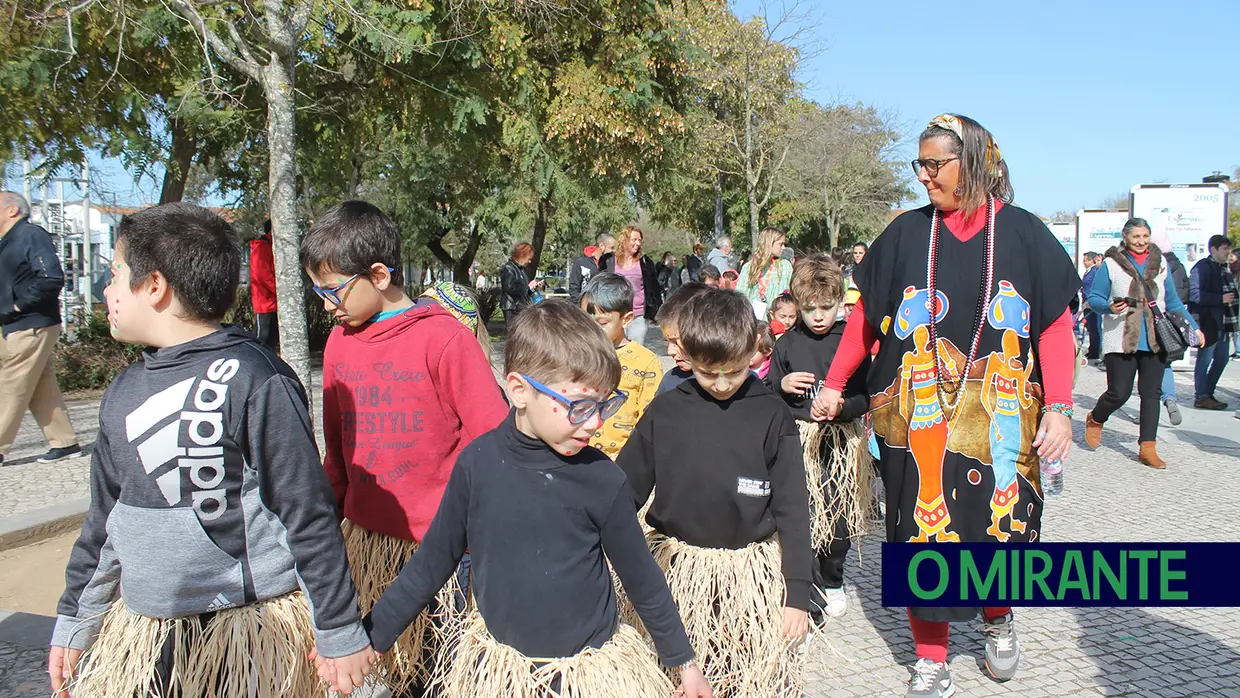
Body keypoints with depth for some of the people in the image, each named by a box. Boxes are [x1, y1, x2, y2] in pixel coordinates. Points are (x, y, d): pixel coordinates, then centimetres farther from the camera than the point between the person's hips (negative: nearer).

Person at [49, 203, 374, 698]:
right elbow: (105, 520, 18)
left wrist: (340, 631, -11)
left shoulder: (254, 379, -16)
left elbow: (308, 516, -15)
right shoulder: (123, 394, 8)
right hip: (141, 635, 7)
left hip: (253, 632, -6)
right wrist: (74, 622, 21)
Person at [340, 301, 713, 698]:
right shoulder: (478, 461, -13)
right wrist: (370, 639, 3)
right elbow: (434, 561, -1)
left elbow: (641, 577, -3)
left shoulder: (602, 479, -16)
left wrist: (682, 660, 7)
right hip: (494, 664, 1)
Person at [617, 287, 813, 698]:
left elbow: (792, 509, 0)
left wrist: (798, 592, -2)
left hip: (753, 575, -1)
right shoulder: (664, 412, -1)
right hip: (677, 572, 1)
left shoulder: (771, 416, -4)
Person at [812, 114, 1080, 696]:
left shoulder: (1021, 233, 1)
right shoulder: (907, 233, 3)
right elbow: (866, 316, 8)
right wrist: (834, 386, 6)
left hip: (998, 420, 0)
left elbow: (1055, 325, 0)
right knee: (923, 527, 3)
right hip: (917, 421, 0)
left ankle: (997, 620, 38)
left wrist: (1058, 407, -9)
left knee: (1002, 522, 4)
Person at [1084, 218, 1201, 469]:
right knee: (1119, 393, -6)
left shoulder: (1160, 263, 13)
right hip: (1121, 342, -4)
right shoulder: (1111, 264, 0)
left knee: (1151, 393, 2)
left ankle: (1148, 448, 8)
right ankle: (1095, 420, 25)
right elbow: (1094, 298, 0)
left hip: (1155, 342, 4)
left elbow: (1173, 302, 20)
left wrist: (1193, 326, 14)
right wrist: (1109, 307, -21)